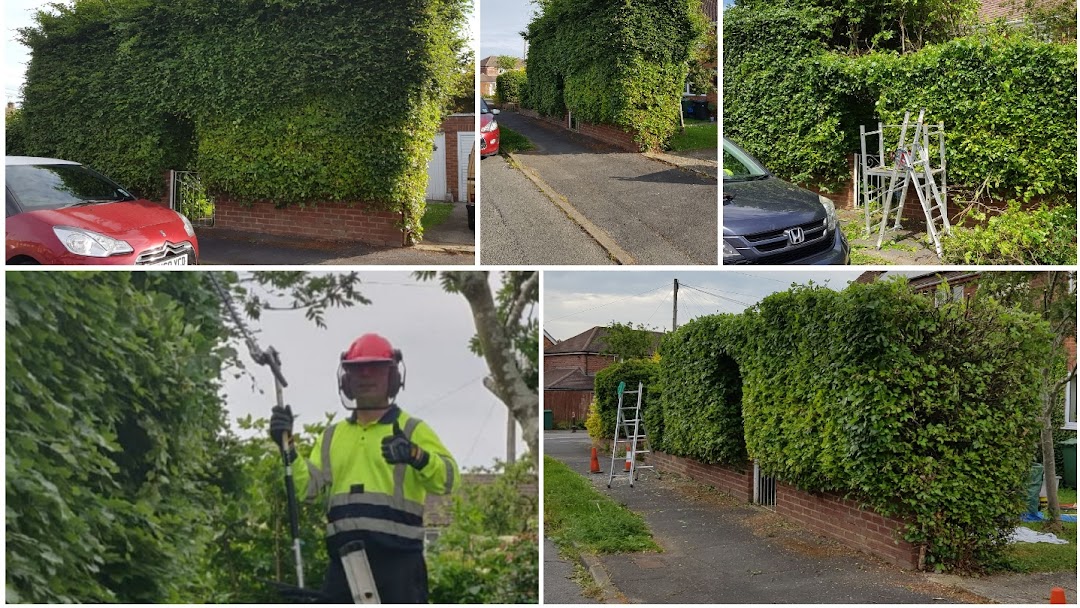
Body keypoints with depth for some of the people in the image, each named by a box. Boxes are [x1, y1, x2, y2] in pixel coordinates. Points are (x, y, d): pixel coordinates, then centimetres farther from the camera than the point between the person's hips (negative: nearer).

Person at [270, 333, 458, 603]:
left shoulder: (411, 430, 6)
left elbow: (448, 477, -9)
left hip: (398, 557, -4)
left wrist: (416, 456, -29)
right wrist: (288, 447, -6)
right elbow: (307, 486, 10)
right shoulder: (333, 436, 21)